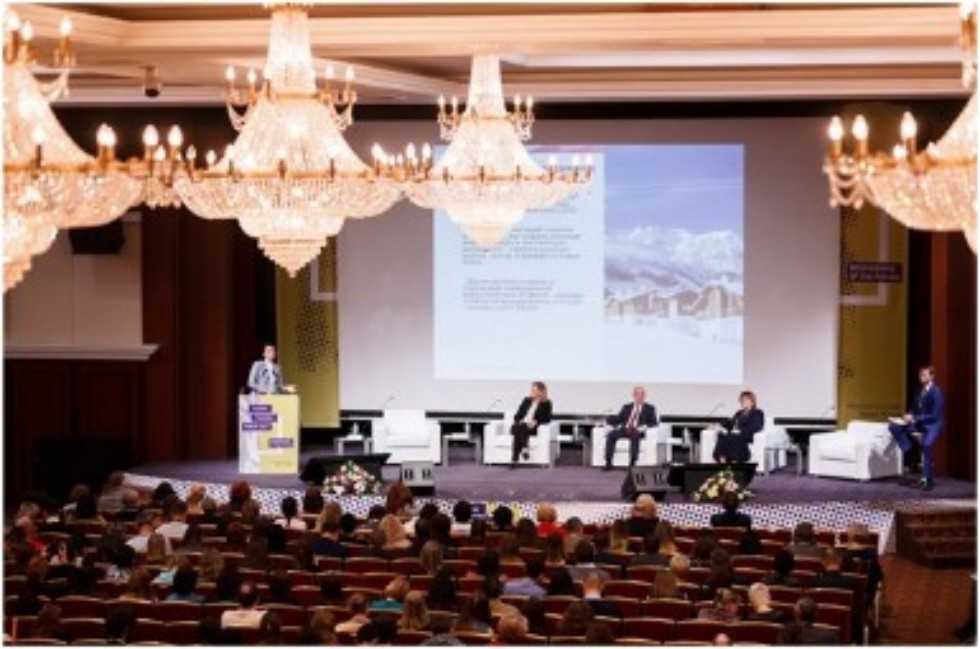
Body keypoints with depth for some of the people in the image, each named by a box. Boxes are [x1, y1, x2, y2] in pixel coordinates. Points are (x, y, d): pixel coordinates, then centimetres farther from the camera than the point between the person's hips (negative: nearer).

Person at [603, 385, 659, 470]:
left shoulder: (650, 409, 15)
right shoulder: (626, 407, 24)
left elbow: (654, 422, 4)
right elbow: (618, 419, 18)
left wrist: (642, 427, -14)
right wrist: (609, 420, -5)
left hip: (637, 432, -3)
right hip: (624, 430, 3)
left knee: (635, 436, -39)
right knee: (611, 435, -27)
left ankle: (632, 463, -44)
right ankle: (608, 463, -30)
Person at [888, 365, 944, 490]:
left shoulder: (936, 392, -14)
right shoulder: (920, 391, 9)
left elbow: (935, 415, -18)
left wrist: (915, 418, -21)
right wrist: (909, 416, -6)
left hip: (932, 425, -8)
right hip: (918, 422, 8)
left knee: (926, 444, -35)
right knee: (894, 427, -7)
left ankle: (927, 479, -27)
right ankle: (910, 450, -6)